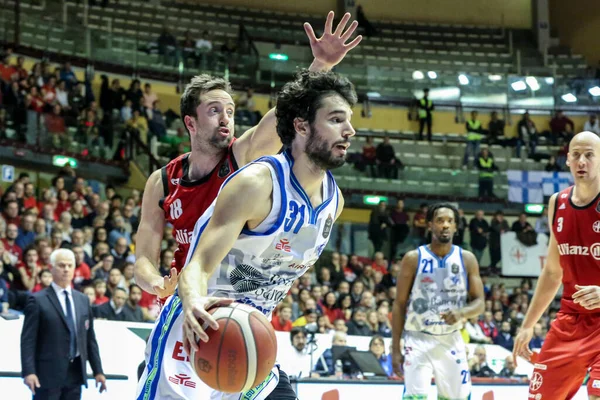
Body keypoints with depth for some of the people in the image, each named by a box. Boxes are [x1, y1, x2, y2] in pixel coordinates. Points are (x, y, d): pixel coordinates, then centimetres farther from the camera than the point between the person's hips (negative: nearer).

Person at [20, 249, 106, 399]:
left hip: (75, 373, 5)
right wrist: (29, 372, -18)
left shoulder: (83, 300, 14)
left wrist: (98, 371, 11)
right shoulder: (38, 300, -2)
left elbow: (90, 338, 16)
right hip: (48, 374, -5)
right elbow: (28, 340, -7)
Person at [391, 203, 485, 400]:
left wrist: (461, 312, -24)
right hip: (419, 339, -3)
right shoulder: (414, 258, -5)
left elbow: (479, 303, 1)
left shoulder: (467, 259, 2)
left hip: (451, 341, 3)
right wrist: (395, 349, -7)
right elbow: (399, 304, -2)